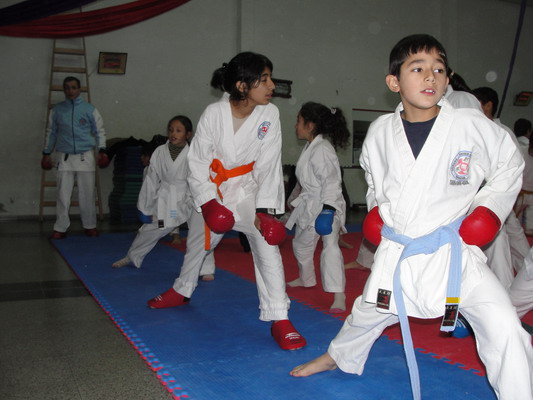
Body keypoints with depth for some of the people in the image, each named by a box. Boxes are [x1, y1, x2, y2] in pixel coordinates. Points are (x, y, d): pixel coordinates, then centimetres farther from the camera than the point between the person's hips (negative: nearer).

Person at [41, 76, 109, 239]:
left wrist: (101, 150, -5)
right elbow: (51, 132, 15)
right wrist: (46, 153, 15)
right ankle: (60, 228, 12)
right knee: (63, 194, 2)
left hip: (85, 156, -1)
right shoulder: (57, 109, 6)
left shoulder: (89, 109, 2)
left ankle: (90, 226, 17)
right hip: (65, 157, 1)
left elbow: (99, 131, 6)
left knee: (87, 194, 4)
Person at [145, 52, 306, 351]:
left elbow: (268, 166, -16)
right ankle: (182, 290, 50)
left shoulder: (269, 114, -16)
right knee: (198, 244, 20)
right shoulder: (214, 113, -18)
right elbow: (198, 161, -11)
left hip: (248, 189, -1)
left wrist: (264, 209, -23)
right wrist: (207, 202, -19)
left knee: (266, 242, -22)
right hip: (212, 190, 1)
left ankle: (279, 319, -15)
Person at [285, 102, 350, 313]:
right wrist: (297, 200, 28)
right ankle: (306, 279, 42)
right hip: (309, 206, 10)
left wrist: (327, 209, -30)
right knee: (301, 244, 20)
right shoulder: (310, 147, 10)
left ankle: (339, 296, -12)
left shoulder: (322, 149, -20)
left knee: (330, 246, -13)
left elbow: (331, 181, -26)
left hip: (326, 206, -10)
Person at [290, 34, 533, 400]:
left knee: (503, 327, -18)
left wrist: (490, 205, -5)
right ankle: (339, 356, 55)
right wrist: (375, 206, 4)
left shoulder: (471, 126, -13)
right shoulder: (381, 131, -5)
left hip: (452, 250, -2)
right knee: (368, 313, 24)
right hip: (396, 252, 3)